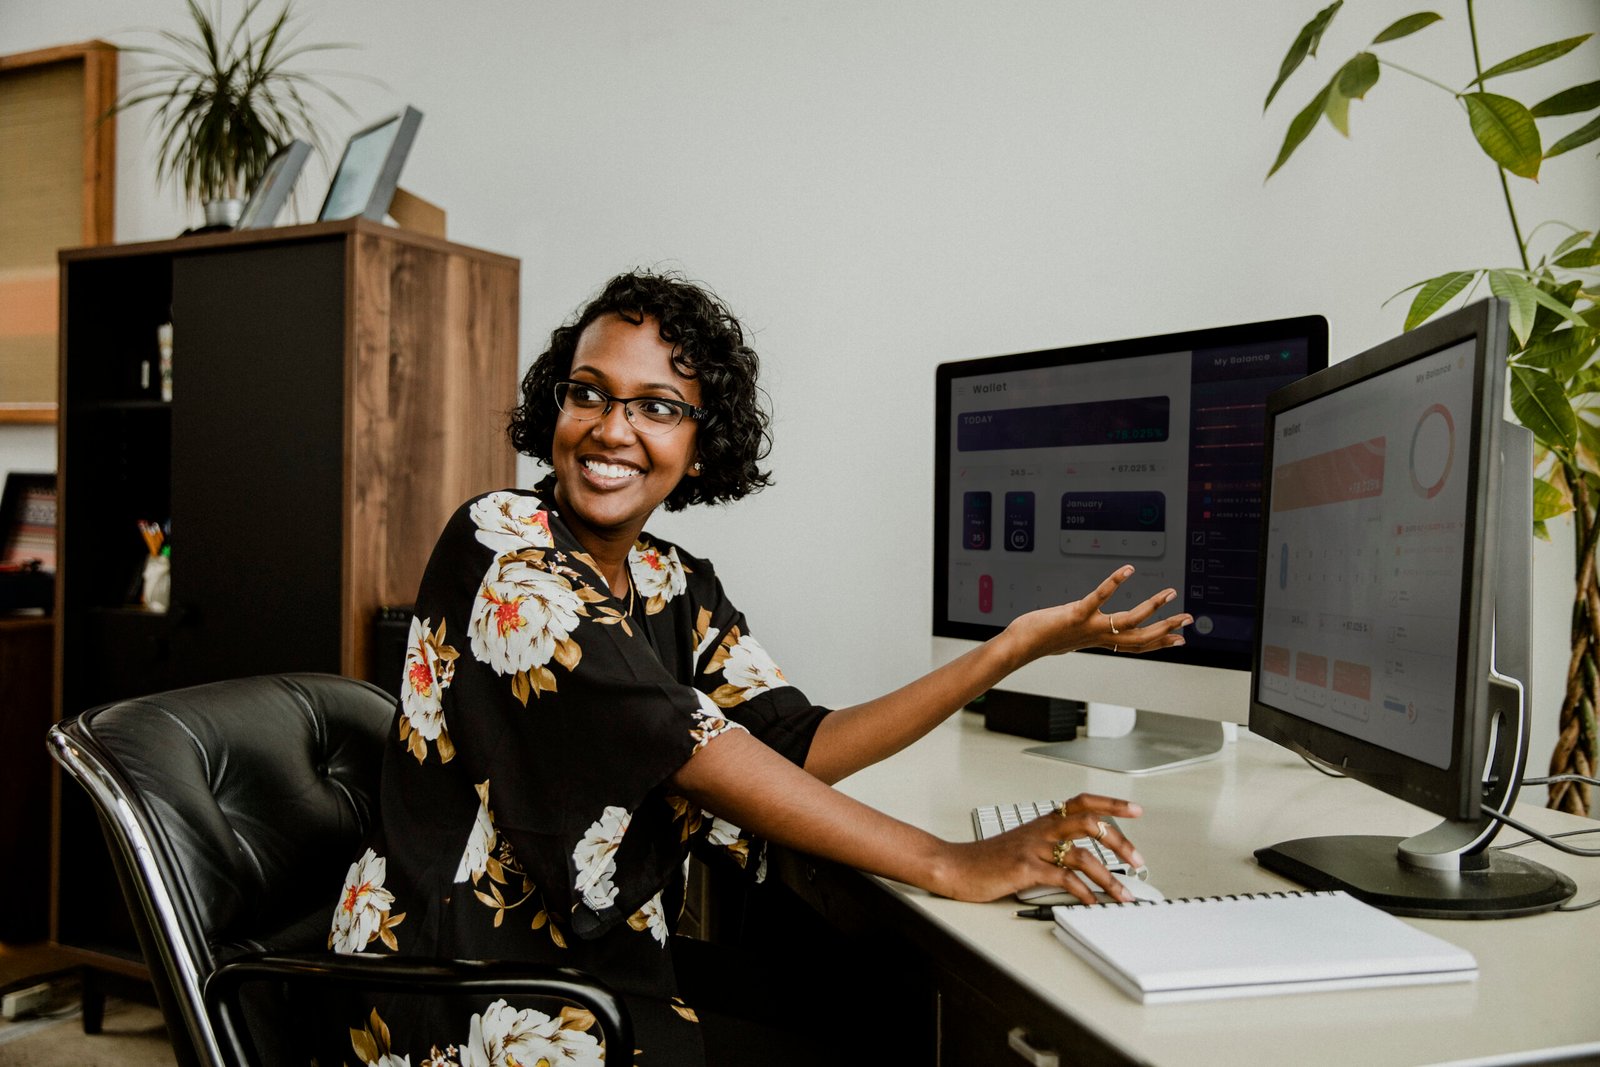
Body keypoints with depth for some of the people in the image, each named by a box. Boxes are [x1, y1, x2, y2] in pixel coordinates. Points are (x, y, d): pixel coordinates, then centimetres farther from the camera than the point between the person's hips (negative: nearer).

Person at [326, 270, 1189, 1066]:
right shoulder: (497, 544, -16)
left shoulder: (681, 589, 5)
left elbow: (801, 747, -3)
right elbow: (681, 744, -25)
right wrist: (952, 866, -26)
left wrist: (1021, 645, -7)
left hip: (610, 964, 6)